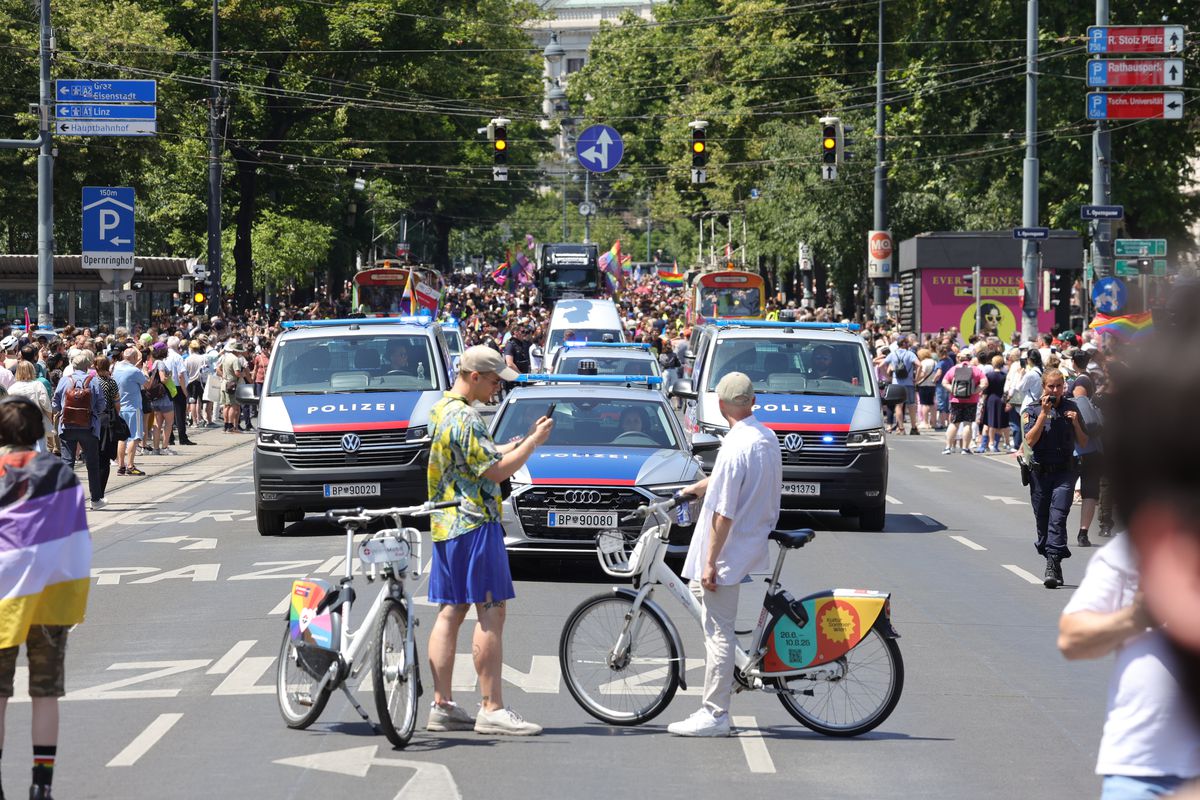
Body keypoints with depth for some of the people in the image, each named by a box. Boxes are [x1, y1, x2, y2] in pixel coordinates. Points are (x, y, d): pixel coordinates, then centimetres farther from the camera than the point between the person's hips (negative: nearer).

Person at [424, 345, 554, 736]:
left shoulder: (442, 411, 15)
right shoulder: (464, 418, -17)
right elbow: (496, 471, -18)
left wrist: (524, 440, 13)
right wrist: (534, 441, -8)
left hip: (447, 525, 10)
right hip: (475, 523, -10)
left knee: (450, 613, 9)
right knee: (490, 613, -8)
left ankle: (442, 705, 9)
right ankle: (492, 710, -9)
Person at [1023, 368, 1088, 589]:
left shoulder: (1071, 408, 7)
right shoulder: (1033, 410, 4)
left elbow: (1083, 443, 10)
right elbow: (1030, 440, -9)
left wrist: (1075, 423, -8)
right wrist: (1044, 413, -12)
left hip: (1064, 472, -1)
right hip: (1040, 472, 1)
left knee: (1058, 517, -16)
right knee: (1042, 520, 7)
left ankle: (1052, 566, -22)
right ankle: (1054, 565, 22)